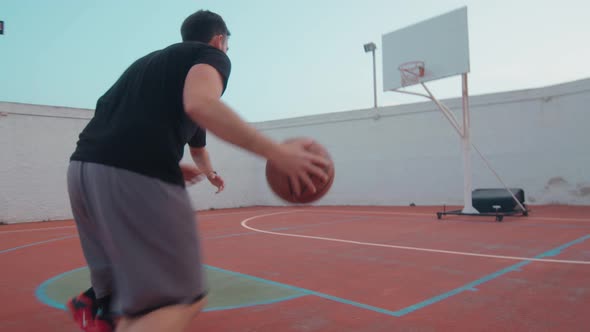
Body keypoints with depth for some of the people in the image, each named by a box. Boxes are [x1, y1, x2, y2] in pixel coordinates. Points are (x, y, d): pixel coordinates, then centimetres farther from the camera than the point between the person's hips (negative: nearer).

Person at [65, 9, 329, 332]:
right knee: (183, 300, -1)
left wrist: (171, 166, 34)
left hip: (84, 167, 9)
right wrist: (277, 153, -15)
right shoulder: (211, 55, 10)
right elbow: (200, 104, -14)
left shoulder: (150, 60, 32)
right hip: (138, 176, -8)